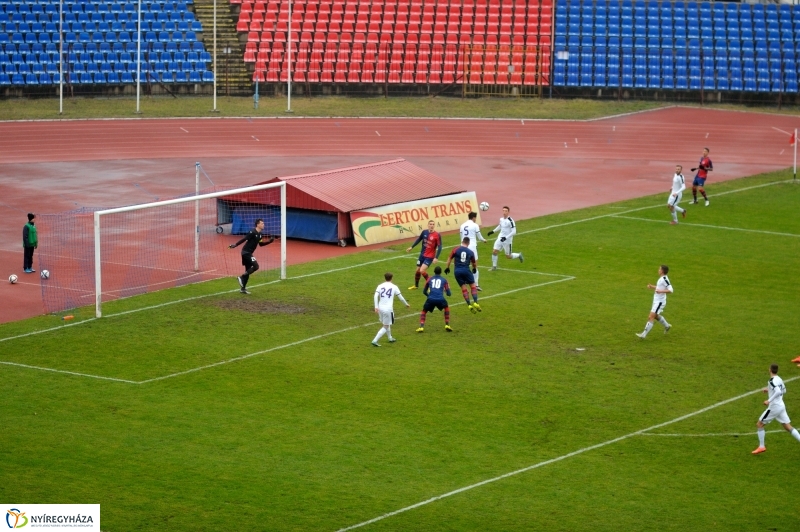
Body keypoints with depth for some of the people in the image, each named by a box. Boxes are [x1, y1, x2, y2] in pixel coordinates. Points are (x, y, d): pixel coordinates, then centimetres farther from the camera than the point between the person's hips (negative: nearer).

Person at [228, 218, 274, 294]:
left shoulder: (259, 234, 11)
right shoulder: (253, 232, -16)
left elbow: (261, 244, 22)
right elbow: (244, 239, -20)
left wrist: (270, 241, 12)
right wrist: (235, 245, -25)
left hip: (248, 253, 10)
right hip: (246, 252, -10)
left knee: (248, 271, 12)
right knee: (255, 266, -18)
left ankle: (243, 288, 19)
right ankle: (241, 277, -11)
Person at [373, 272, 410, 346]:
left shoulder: (380, 286, 6)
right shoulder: (394, 287, 1)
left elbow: (376, 296, -7)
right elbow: (401, 297, 8)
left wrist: (376, 307, -9)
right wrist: (406, 304, 25)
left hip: (380, 308, 4)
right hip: (388, 309, -4)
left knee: (385, 324, 26)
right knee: (385, 327, 3)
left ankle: (390, 338, 43)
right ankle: (375, 341, -10)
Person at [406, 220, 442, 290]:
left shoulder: (437, 235, -18)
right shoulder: (424, 232, -4)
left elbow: (439, 247, -15)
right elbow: (419, 239, 14)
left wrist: (436, 257, -22)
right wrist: (411, 247, 14)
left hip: (430, 256, -5)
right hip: (422, 255, 5)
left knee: (422, 270, -17)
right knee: (418, 270, 15)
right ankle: (416, 285, 38)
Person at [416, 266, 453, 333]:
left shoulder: (429, 279, 19)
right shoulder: (444, 280, 16)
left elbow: (424, 292, 25)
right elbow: (449, 293, 17)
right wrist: (446, 291, 40)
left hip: (430, 299, 0)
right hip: (440, 299, 0)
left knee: (424, 311, 23)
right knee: (446, 307, 31)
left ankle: (421, 327, 2)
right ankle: (447, 325, 24)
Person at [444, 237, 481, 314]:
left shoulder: (456, 250, 1)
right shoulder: (470, 252, 5)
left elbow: (449, 259, 3)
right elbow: (474, 263, 16)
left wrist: (447, 268, 16)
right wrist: (474, 269, 37)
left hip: (457, 271, 1)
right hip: (466, 270, -1)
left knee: (464, 289, 8)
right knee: (473, 286, 12)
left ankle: (469, 305, 2)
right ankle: (475, 303, -1)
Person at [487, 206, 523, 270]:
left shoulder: (510, 221, -20)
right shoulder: (501, 219, 3)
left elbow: (514, 232, -21)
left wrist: (506, 237, -28)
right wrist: (493, 231, 18)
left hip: (507, 240, -6)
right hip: (500, 238, 6)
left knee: (508, 256, 6)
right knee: (494, 251, -6)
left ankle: (519, 255, 35)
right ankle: (494, 266, 11)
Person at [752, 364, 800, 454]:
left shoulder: (772, 381, -17)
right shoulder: (779, 379, 8)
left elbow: (778, 392, -31)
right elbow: (784, 391, 23)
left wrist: (769, 401, -26)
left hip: (774, 407, -8)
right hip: (781, 406, 8)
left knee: (759, 424, 5)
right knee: (788, 427, 10)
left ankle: (761, 447, 6)